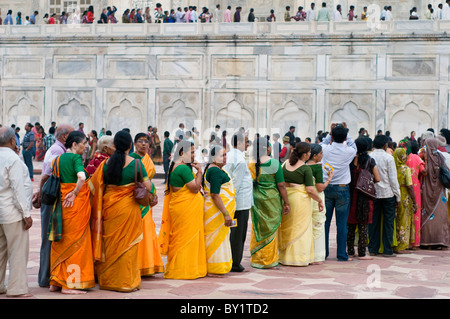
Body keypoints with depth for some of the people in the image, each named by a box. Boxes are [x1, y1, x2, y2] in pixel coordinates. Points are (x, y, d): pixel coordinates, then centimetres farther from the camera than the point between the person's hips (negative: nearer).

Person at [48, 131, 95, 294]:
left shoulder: (59, 158, 12)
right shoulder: (76, 158, -12)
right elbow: (82, 177, -28)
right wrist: (75, 192, -15)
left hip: (62, 200, 8)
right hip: (76, 201, -8)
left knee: (61, 241, 14)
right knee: (75, 240, -1)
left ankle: (55, 281, 19)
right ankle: (69, 284, 2)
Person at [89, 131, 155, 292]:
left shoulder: (106, 163, -1)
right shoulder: (136, 163, -10)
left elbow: (94, 185, 1)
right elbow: (147, 187, -9)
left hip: (108, 206, 3)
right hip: (128, 206, -3)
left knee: (109, 242, 13)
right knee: (127, 243, 5)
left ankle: (107, 280, 22)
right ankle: (126, 281, 10)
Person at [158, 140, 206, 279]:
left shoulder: (174, 166, 13)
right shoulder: (184, 168, -17)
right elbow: (195, 188, -17)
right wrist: (199, 171, -10)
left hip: (177, 206, 10)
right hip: (187, 209, -10)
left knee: (179, 238, 13)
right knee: (187, 238, -3)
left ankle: (175, 269, 18)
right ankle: (185, 270, 2)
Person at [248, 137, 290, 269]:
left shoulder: (251, 164, -3)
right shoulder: (274, 163, -11)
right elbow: (281, 185, -11)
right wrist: (286, 203, -3)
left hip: (256, 200, 3)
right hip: (272, 199, -3)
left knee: (257, 229, 14)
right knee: (271, 230, 8)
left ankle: (256, 260, 20)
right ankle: (269, 260, 15)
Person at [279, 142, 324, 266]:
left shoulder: (286, 164, 5)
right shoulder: (306, 168, -12)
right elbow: (310, 189, -14)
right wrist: (320, 200, -1)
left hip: (286, 197, 6)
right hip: (301, 199, -6)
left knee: (287, 227, 14)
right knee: (301, 228, 3)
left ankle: (286, 256, 20)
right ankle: (300, 258, 5)